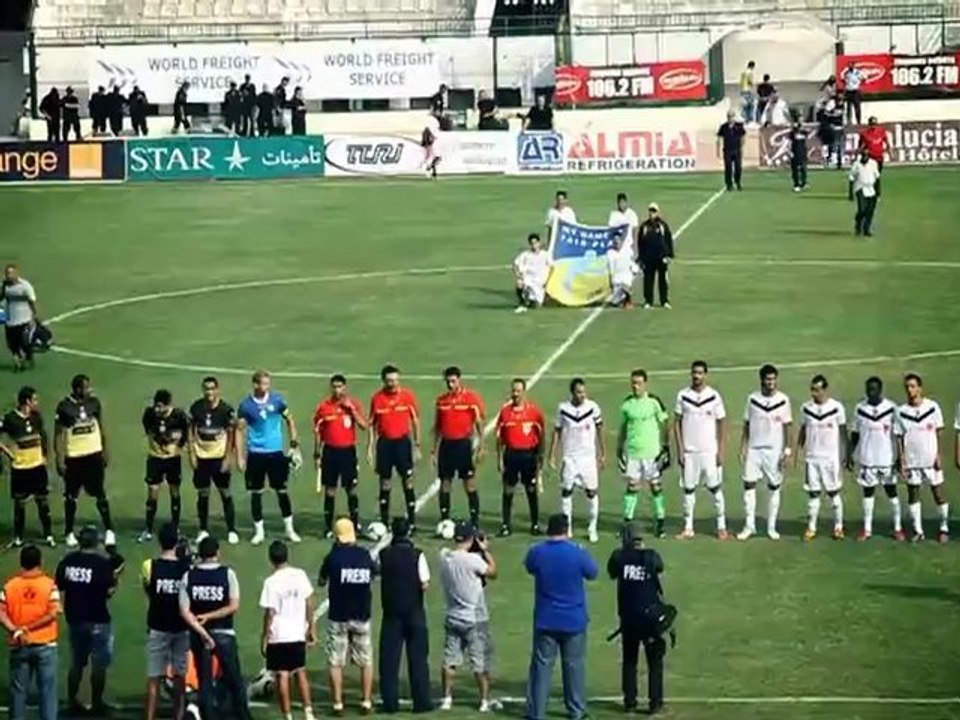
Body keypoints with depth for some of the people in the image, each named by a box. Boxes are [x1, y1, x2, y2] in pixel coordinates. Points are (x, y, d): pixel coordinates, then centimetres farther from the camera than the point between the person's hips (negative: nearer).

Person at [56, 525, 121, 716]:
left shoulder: (67, 561, 1)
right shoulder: (102, 563, -13)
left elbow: (60, 589, 4)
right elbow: (109, 591, -14)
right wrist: (115, 577, 1)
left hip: (74, 618, 5)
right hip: (97, 620, -5)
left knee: (76, 663, 16)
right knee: (99, 664, 6)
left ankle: (73, 702, 18)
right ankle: (97, 703, 9)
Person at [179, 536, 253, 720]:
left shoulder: (189, 577, -3)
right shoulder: (227, 574, -7)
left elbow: (184, 611, -9)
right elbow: (234, 606, -12)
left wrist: (202, 632, -11)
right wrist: (210, 616, -7)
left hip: (198, 635, 2)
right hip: (224, 634, -2)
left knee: (204, 682, 7)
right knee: (234, 681, 8)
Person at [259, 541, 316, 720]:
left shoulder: (271, 582, -15)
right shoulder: (300, 575, -1)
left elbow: (270, 613, -14)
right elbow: (309, 603, 4)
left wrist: (265, 637, -5)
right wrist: (312, 628, 14)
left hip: (278, 636, -4)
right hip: (298, 633, 4)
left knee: (282, 676, 1)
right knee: (301, 672, 17)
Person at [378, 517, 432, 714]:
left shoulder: (384, 555, -5)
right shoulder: (417, 555, -11)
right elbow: (424, 585, -14)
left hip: (391, 611, 1)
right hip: (414, 611, -1)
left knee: (389, 658, 6)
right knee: (418, 657, 6)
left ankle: (390, 702, 5)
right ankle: (421, 701, 7)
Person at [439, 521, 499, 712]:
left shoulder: (444, 556, -4)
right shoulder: (472, 560, -21)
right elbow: (492, 572, -6)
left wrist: (477, 551, 9)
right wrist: (485, 550, 2)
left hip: (452, 617, 5)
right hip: (475, 619, -5)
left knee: (450, 660, 11)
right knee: (481, 662, 5)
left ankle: (447, 698, 14)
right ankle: (485, 701, 11)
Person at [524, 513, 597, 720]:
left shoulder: (536, 552, -10)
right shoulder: (577, 553, -14)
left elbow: (529, 566, 13)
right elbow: (592, 573, 4)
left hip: (545, 620, 1)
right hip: (574, 620, -1)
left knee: (541, 665, 6)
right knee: (574, 665, 12)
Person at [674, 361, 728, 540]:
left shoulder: (714, 396, -2)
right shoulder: (682, 396, 1)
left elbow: (722, 424, 1)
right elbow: (677, 423, 4)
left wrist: (721, 451, -5)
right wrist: (679, 449, -3)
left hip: (709, 451, -1)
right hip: (688, 452, 1)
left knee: (715, 488, 2)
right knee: (688, 489, 5)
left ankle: (721, 526, 10)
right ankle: (688, 528, 12)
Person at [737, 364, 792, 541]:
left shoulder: (783, 400, -3)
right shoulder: (752, 399, 1)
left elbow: (787, 427, 0)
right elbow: (746, 426, 6)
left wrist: (787, 450, -7)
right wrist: (742, 448, 1)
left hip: (774, 450, -1)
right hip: (754, 449, 1)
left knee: (774, 487, 3)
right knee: (749, 485, -3)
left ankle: (772, 527, 12)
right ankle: (749, 525, 5)